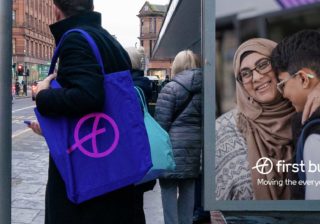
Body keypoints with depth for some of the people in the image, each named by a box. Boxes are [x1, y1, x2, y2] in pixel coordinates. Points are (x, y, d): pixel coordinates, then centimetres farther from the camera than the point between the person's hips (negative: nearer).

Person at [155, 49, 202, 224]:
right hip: (195, 146, 5)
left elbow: (161, 122, -9)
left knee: (169, 189, 2)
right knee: (188, 189, 13)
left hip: (174, 146, -5)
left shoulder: (171, 88, -7)